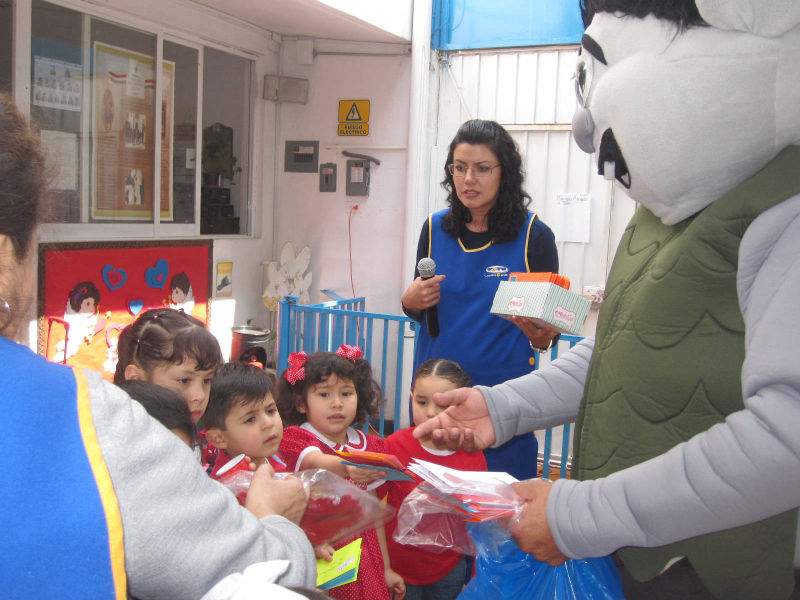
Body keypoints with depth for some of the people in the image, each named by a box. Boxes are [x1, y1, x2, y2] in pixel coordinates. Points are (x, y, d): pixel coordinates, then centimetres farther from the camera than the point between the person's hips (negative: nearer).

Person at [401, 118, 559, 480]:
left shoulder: (534, 235, -6)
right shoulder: (435, 228, 3)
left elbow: (550, 327, 0)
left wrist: (541, 336, -22)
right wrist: (411, 301, -7)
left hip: (502, 387, -3)